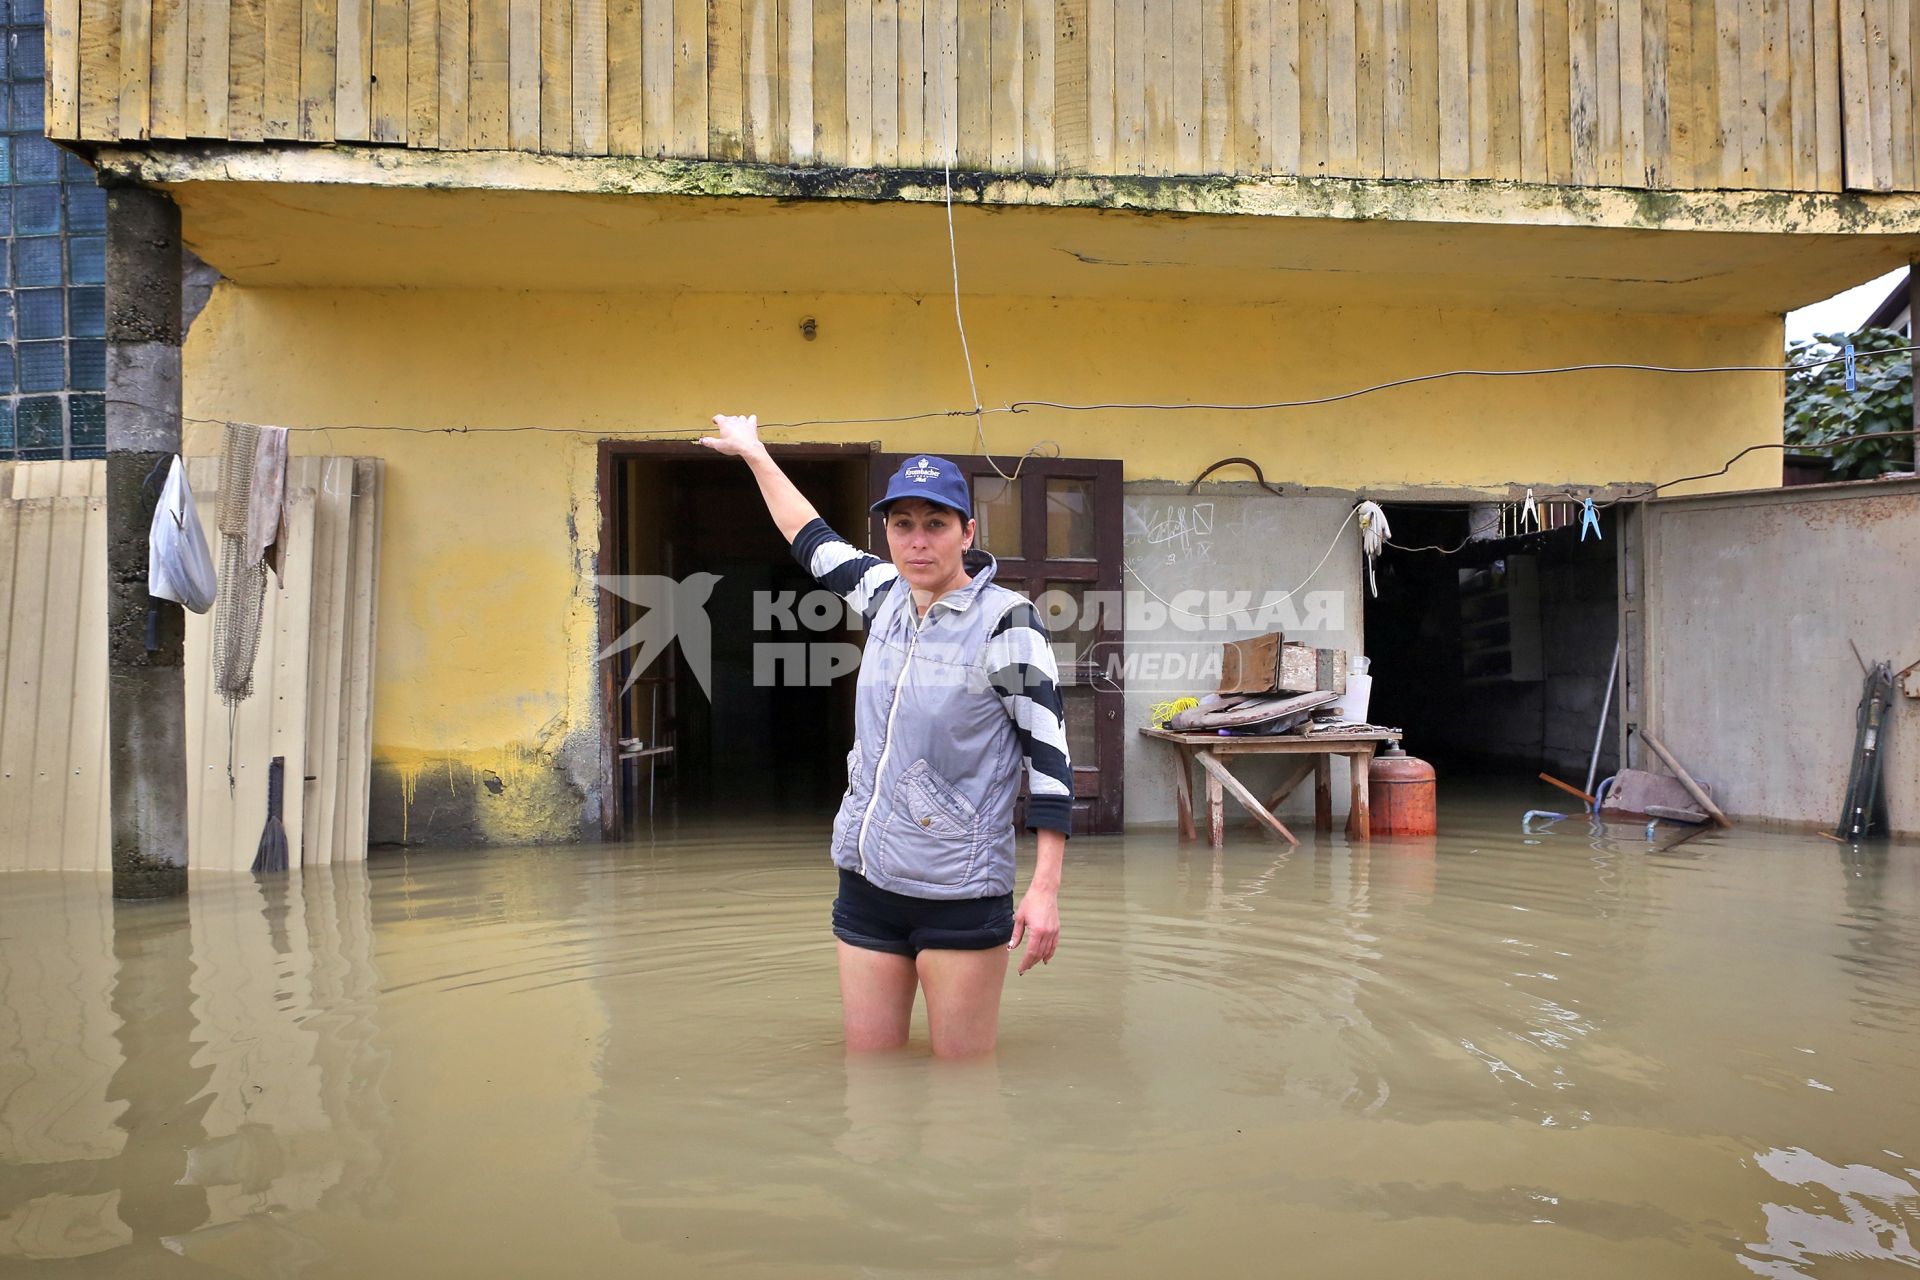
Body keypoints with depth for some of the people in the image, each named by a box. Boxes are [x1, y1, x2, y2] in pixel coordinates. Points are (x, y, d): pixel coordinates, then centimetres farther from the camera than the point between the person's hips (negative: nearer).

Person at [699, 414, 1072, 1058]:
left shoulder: (1004, 620, -11)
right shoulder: (886, 594, 5)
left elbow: (1049, 753, -11)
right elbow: (814, 540, 24)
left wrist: (1045, 890, -15)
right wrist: (753, 452, 34)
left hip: (960, 897, -6)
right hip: (866, 881, 6)